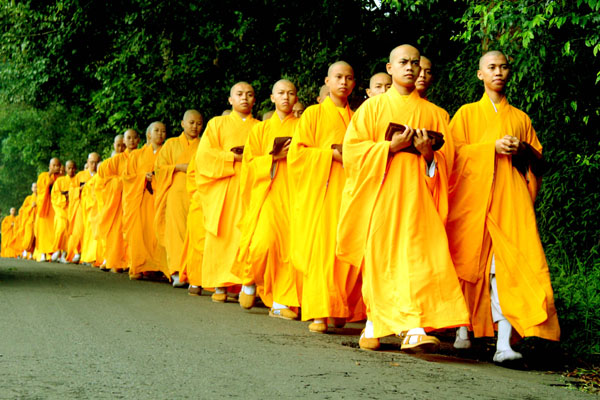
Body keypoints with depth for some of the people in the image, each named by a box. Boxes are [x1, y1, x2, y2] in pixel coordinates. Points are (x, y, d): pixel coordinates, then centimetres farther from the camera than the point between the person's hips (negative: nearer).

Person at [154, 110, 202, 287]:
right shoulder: (171, 144, 16)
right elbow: (159, 167, 10)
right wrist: (179, 167, -5)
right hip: (176, 192, -1)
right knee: (176, 228, -15)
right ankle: (177, 272, -21)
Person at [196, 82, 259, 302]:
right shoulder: (217, 124, 13)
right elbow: (204, 155, 1)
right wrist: (234, 158, -8)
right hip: (224, 189, 0)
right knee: (223, 235, -6)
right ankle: (220, 285, -3)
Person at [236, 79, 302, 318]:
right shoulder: (260, 130, 13)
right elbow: (250, 163, 6)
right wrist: (275, 157, -9)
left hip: (293, 191, 1)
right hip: (267, 191, -1)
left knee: (290, 243, -8)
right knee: (265, 239, -18)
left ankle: (282, 303, -4)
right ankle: (250, 280, 10)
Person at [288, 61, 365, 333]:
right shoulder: (313, 114, 8)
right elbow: (298, 152, -1)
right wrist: (332, 153, -12)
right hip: (321, 190, -3)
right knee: (320, 248, -12)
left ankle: (341, 309, 5)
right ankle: (318, 313, -14)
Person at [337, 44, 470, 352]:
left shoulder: (433, 113, 14)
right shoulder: (373, 107, 9)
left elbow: (446, 161, 13)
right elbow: (353, 148, 0)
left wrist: (428, 153, -9)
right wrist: (390, 147, -12)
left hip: (417, 196, 1)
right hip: (381, 195, -1)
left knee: (419, 256, -14)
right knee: (381, 259, -2)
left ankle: (414, 330, -22)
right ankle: (374, 325, 14)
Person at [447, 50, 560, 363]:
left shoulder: (521, 118, 20)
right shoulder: (467, 113, 15)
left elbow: (539, 158, 21)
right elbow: (453, 152, 3)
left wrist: (523, 149, -1)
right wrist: (493, 146, -8)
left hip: (511, 196, 0)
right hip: (473, 195, 0)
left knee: (507, 264, -15)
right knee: (469, 262, 1)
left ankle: (504, 343, -24)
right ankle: (463, 330, 18)